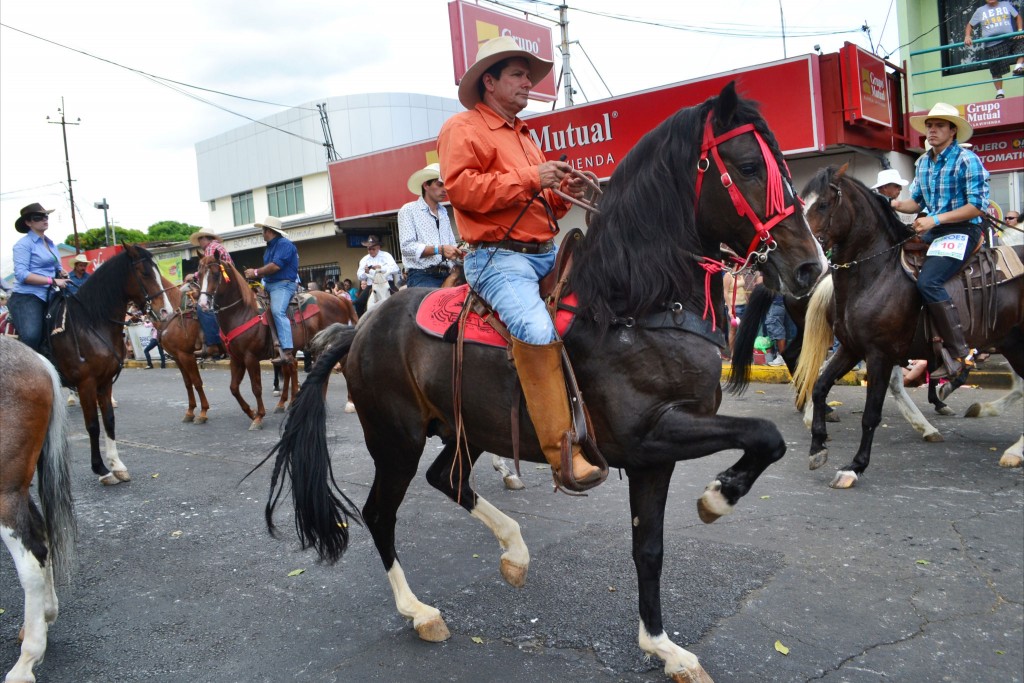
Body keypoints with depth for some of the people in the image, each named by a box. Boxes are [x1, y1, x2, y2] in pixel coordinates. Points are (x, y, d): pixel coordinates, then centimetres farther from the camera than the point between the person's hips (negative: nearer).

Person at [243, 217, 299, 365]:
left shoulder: (284, 244, -9)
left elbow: (275, 266, -20)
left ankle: (287, 352, -39)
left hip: (283, 285, -11)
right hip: (269, 285, 11)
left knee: (277, 311, -30)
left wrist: (256, 272, -12)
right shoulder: (271, 247, 22)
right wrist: (255, 276, 5)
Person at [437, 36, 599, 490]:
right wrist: (530, 179, -17)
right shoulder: (462, 128, 1)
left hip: (546, 252, 9)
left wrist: (563, 192, 9)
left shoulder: (525, 136, 26)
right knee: (537, 329, -31)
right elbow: (461, 188, -16)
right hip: (498, 256, -9)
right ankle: (562, 453, -29)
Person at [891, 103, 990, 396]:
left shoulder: (967, 160, -8)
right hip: (932, 230, 9)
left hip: (962, 230, -9)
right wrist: (895, 204, -3)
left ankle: (959, 354, -24)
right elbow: (916, 201, 19)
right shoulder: (923, 162, 14)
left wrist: (936, 219, -20)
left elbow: (978, 206, -13)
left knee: (928, 281, -29)